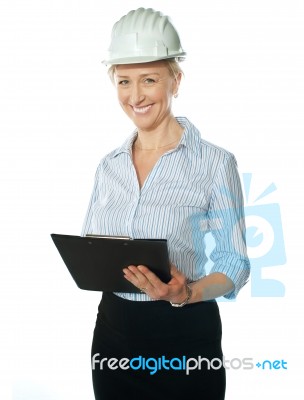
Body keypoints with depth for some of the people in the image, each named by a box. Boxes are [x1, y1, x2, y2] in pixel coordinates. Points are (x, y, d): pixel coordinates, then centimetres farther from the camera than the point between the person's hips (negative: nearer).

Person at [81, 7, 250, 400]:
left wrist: (186, 293, -27)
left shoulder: (215, 162, -9)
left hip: (186, 337, -4)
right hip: (113, 329, 5)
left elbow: (234, 263, -9)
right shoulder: (109, 165, 6)